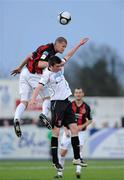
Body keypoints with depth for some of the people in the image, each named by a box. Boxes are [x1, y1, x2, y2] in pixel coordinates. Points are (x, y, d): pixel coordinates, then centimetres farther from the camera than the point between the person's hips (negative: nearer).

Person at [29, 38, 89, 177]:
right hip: (57, 103, -8)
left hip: (66, 102, 8)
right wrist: (33, 98, -43)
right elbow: (39, 87, -27)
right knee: (56, 131, -7)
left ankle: (76, 158, 5)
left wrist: (79, 44, 22)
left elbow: (68, 56, 20)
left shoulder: (59, 67, 6)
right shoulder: (47, 74, -15)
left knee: (74, 128, 2)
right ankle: (55, 161, -6)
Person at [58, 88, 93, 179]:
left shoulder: (86, 107, -2)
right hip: (69, 131, 1)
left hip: (80, 132, -1)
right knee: (63, 152, -1)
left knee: (79, 150, -16)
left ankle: (78, 171, -21)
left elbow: (90, 120, 8)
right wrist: (66, 129, -9)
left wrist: (83, 126, -9)